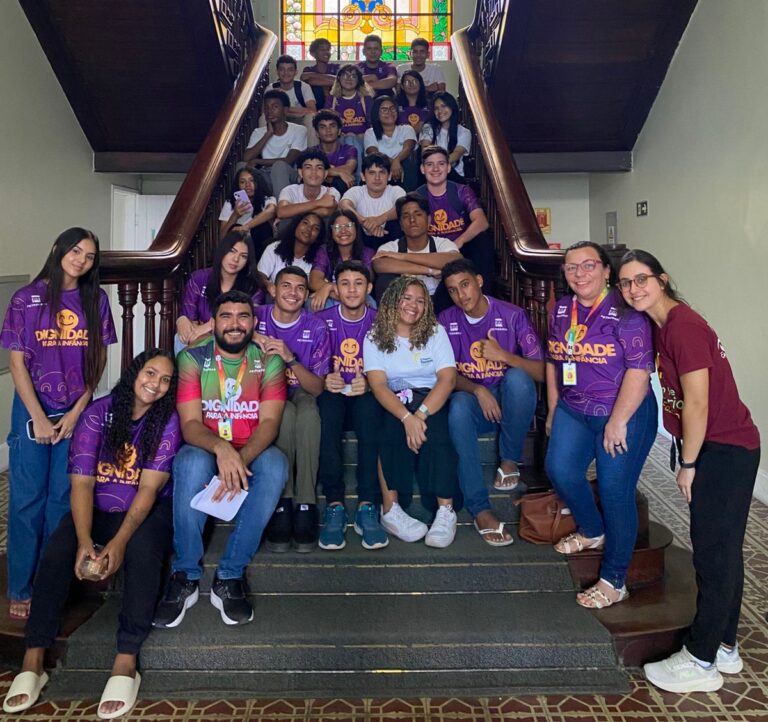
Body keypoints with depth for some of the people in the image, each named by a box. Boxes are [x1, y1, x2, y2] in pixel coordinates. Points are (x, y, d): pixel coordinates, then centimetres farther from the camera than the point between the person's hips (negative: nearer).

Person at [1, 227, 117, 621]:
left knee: (62, 498, 6)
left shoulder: (96, 300, 3)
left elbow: (99, 359, 3)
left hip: (77, 411, 2)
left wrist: (77, 411, -4)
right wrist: (39, 418, -9)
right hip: (33, 409, -1)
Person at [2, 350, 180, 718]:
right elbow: (82, 482, -10)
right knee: (56, 550, -25)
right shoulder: (98, 413, -4)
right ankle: (33, 662, -18)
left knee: (142, 550, -33)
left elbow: (149, 487, -15)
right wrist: (84, 540, -24)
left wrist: (119, 541, -27)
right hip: (97, 510, 2)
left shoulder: (167, 421, -7)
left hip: (148, 512, -2)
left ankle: (125, 664, -32)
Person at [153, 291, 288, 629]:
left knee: (274, 463, -33)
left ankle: (230, 576, -23)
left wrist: (241, 459, -33)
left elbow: (269, 422, -12)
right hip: (205, 451, -1)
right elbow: (190, 424, -13)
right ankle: (185, 576, -20)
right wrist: (221, 449, -36)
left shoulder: (269, 361, -1)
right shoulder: (192, 358, -4)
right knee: (193, 461, -36)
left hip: (251, 454, 1)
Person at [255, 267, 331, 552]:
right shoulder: (257, 319, -4)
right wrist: (252, 338, -24)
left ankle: (305, 506, -32)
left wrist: (290, 358, -26)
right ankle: (281, 504, -28)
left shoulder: (316, 328, -4)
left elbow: (317, 388, -9)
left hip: (301, 396, 1)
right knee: (287, 413, -36)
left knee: (308, 413, -36)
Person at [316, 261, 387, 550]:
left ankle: (367, 507, -34)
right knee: (328, 408, -36)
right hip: (332, 393, 0)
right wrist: (325, 380, -20)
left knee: (370, 408, -36)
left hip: (365, 395, 0)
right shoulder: (323, 320, 5)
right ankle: (334, 505, -32)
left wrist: (369, 383, -20)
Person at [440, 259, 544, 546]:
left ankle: (510, 461, -13)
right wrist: (478, 390, -21)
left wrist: (503, 355, -26)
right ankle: (480, 510, -33)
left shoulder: (512, 315, -7)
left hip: (509, 403, -1)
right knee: (458, 407, -35)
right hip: (471, 397, 1)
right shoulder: (446, 320, 0)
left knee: (517, 377, -34)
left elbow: (541, 372, -10)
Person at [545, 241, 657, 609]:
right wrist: (553, 409, 14)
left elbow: (639, 370, -18)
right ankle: (592, 531, 22)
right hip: (574, 410, 6)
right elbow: (553, 362, 16)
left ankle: (614, 580, 11)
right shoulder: (561, 310, 8)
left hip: (624, 413, -6)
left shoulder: (625, 313, -14)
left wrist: (617, 421, -20)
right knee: (559, 469, -9)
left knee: (614, 489, -4)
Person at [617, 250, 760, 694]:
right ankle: (725, 648, 32)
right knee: (722, 551, 17)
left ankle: (700, 662, 13)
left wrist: (688, 465, -13)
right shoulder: (661, 325, 9)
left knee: (715, 553, 0)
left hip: (725, 449, -10)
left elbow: (697, 402, -20)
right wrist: (689, 459, 12)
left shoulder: (683, 325, -19)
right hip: (715, 448, 10)